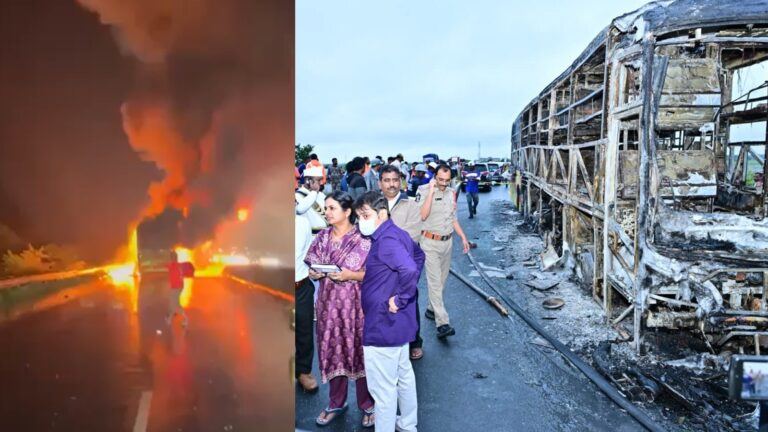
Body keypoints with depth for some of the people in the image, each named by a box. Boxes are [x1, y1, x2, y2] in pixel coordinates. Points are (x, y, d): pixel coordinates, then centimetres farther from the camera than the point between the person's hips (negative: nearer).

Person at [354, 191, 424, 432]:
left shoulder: (386, 240, -23)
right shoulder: (397, 234, 6)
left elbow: (410, 269, -39)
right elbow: (419, 256, 23)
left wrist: (400, 299, -25)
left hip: (383, 326, -10)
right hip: (399, 323, 10)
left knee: (383, 389, 4)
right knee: (404, 375, 25)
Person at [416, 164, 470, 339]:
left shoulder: (451, 193, 8)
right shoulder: (424, 191, -11)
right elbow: (422, 215, -24)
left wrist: (463, 237, 15)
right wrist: (431, 191, -24)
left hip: (447, 241, 7)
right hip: (430, 243, -6)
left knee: (442, 279, 15)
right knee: (435, 281, -10)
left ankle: (431, 309, 34)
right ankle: (442, 323, -14)